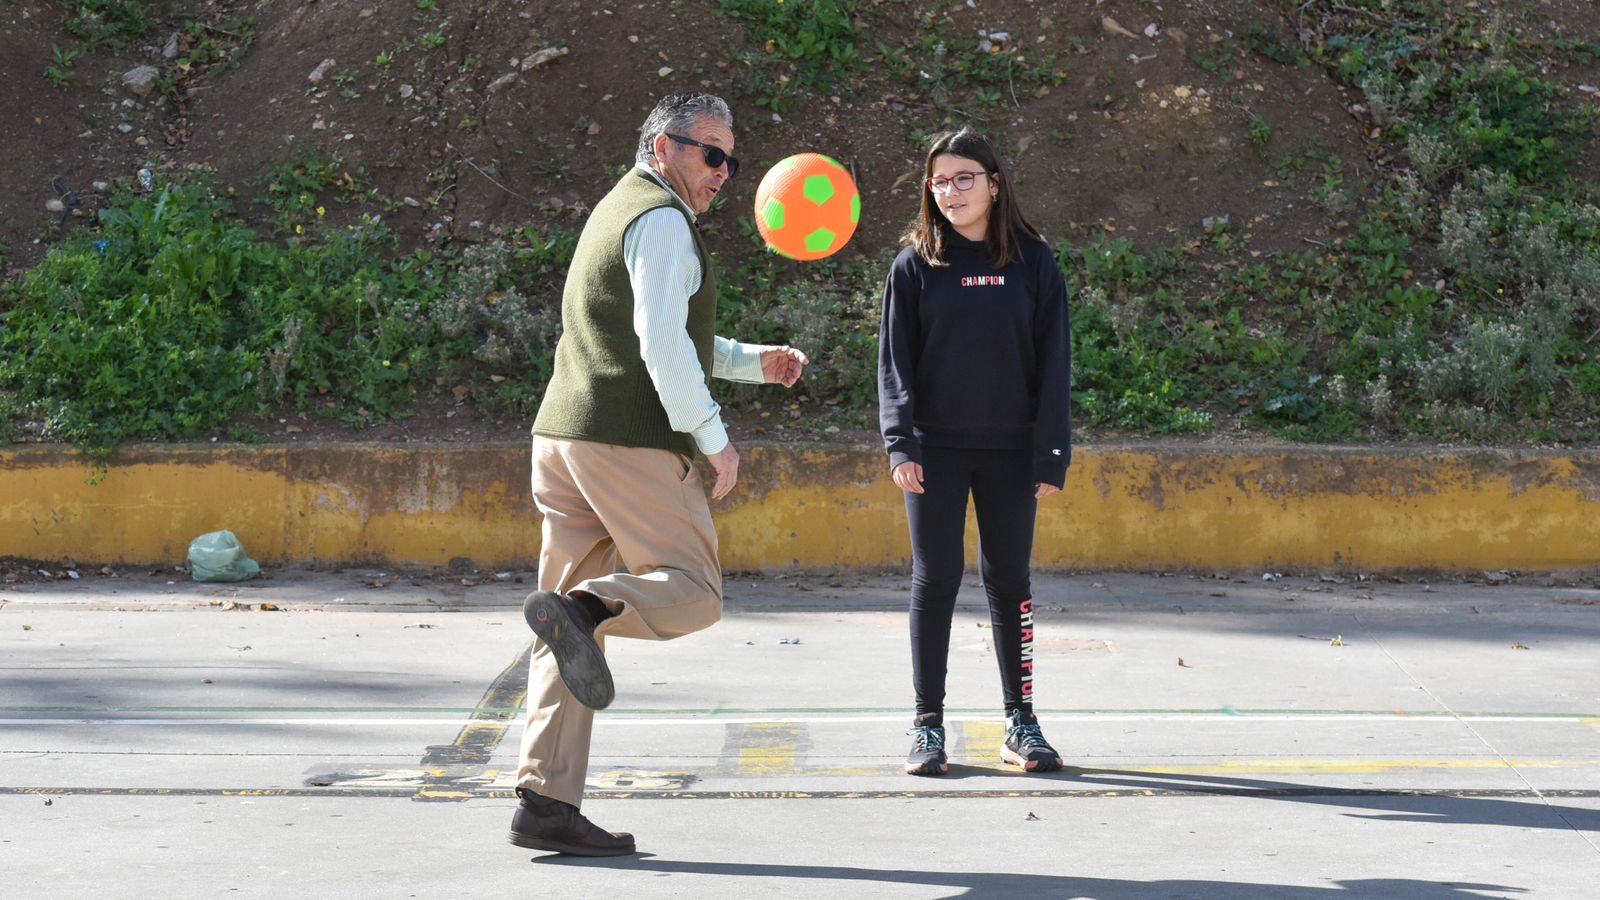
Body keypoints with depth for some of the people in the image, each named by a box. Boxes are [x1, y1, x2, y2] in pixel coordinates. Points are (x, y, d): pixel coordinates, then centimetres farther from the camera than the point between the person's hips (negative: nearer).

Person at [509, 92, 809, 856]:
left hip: (564, 436, 9)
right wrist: (714, 436, -15)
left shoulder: (618, 211, 25)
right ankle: (583, 610, -28)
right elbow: (662, 343, -17)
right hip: (630, 439, -9)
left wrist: (753, 361, 28)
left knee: (569, 639, 5)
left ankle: (545, 801, 1)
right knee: (693, 592, -2)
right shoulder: (662, 219, -6)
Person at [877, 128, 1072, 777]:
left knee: (1009, 581, 6)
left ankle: (1020, 724, 14)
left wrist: (1052, 455, -4)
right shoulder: (915, 265, 2)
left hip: (1010, 452, 0)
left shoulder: (1032, 262, 3)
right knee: (935, 582, 2)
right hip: (935, 449, 0)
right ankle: (928, 725, 9)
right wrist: (900, 444, -12)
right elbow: (895, 359, 0)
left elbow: (1053, 363, 2)